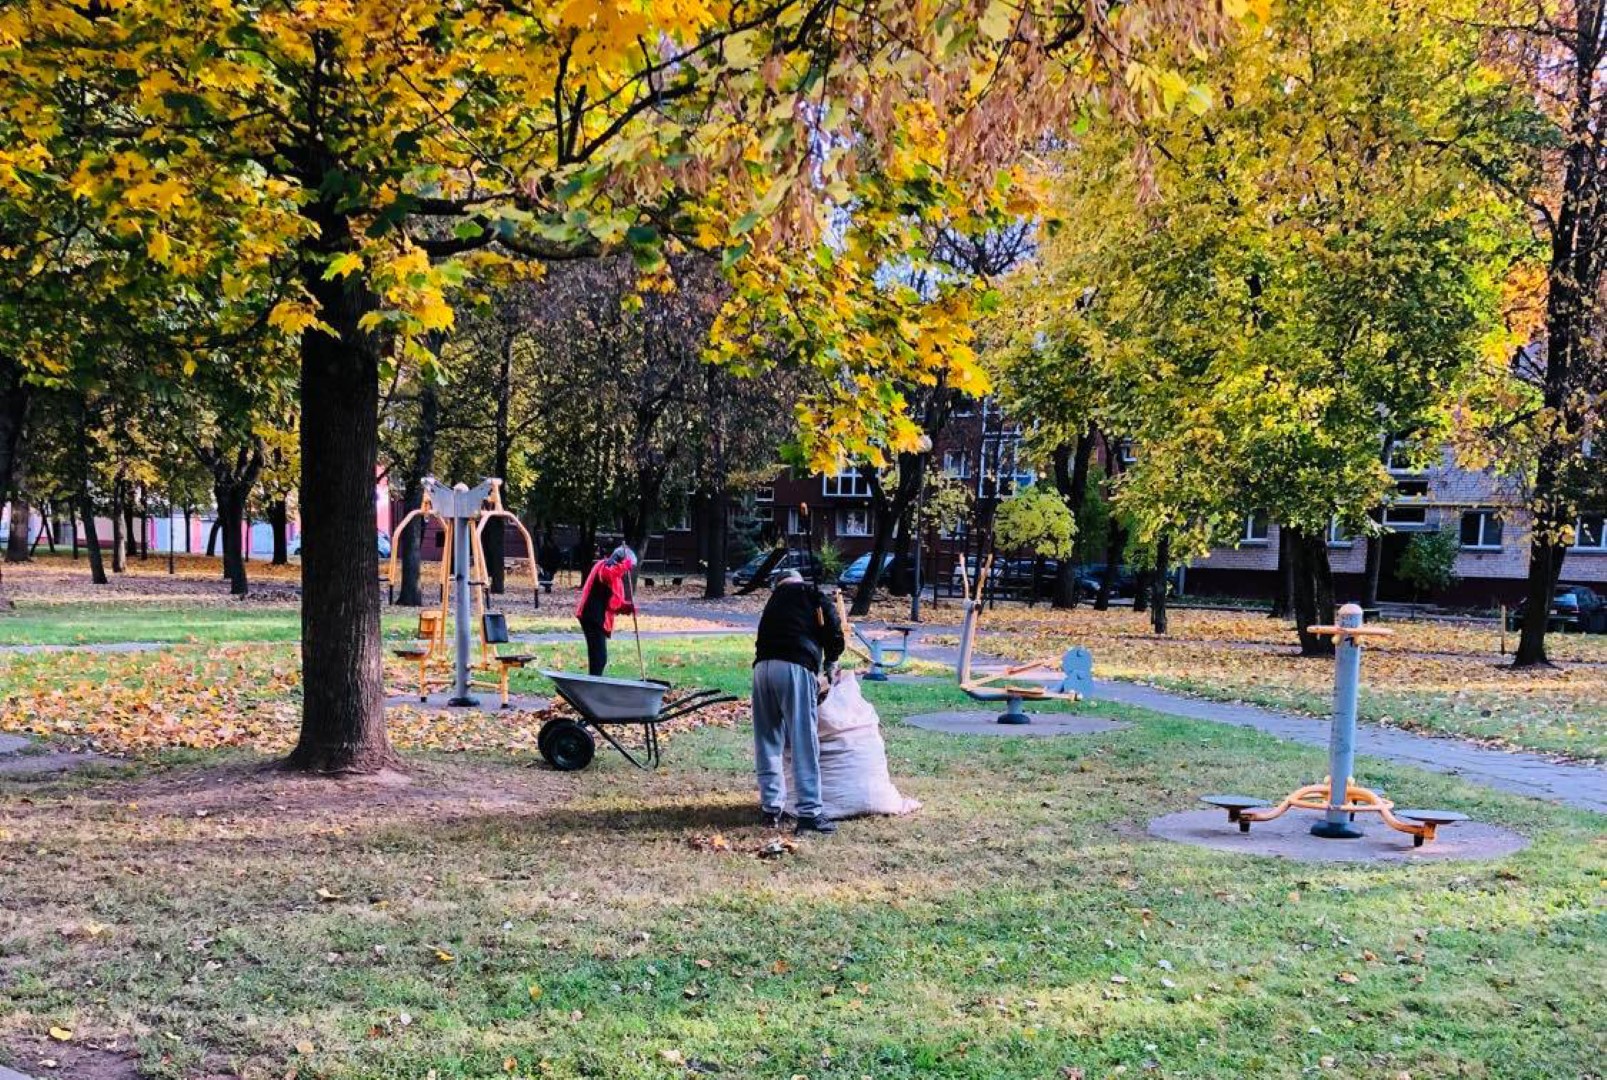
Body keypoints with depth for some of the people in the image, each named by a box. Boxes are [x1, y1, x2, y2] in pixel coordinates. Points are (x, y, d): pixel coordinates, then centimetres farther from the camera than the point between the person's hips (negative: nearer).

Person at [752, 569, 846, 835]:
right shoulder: (812, 596, 19)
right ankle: (809, 812, -7)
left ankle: (771, 807, 16)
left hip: (762, 667, 5)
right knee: (804, 743, -4)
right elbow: (833, 628, 8)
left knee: (767, 741, 13)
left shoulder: (773, 602, 31)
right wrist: (830, 664, 25)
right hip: (795, 667, -5)